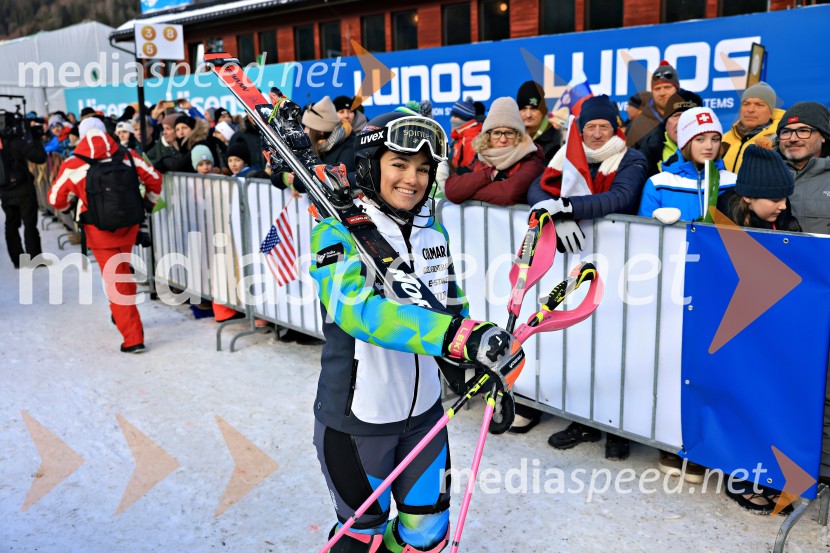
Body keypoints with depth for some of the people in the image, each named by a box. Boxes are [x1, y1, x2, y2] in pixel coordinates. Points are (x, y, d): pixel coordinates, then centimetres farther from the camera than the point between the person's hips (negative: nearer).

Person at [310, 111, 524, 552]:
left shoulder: (434, 231, 3)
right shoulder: (337, 234, -17)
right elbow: (357, 308, -35)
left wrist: (486, 361, 1)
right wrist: (461, 335, -46)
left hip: (423, 413, 5)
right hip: (356, 419, -5)